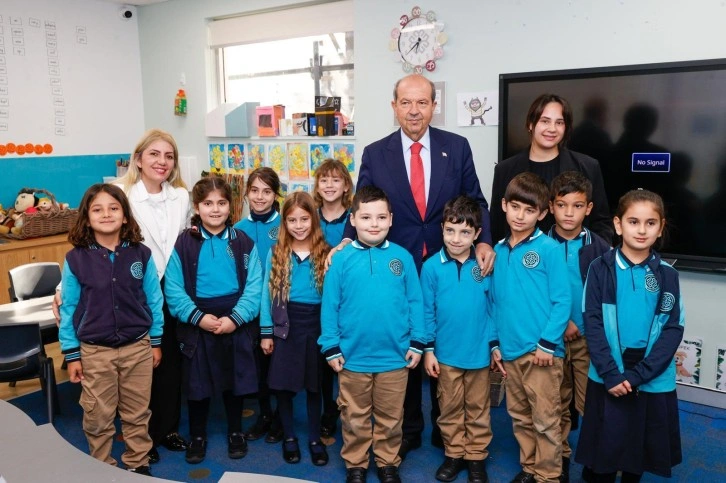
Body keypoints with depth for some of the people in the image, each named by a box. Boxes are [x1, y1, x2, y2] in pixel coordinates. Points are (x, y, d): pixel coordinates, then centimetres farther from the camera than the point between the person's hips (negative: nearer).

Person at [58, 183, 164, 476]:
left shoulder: (141, 254, -6)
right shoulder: (75, 259, -8)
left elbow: (153, 300, 1)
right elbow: (68, 309, -2)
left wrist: (156, 341, 4)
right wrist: (71, 354, -1)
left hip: (138, 347, 1)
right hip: (94, 351, 0)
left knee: (137, 414, 14)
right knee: (98, 417, 12)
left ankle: (138, 464, 33)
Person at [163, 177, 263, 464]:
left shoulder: (244, 243, 0)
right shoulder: (183, 244, -3)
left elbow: (254, 288, -6)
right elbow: (174, 290, -8)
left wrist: (235, 318, -18)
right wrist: (198, 317, -18)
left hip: (236, 324, 1)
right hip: (196, 326, -1)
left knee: (235, 382, 13)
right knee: (197, 384, 11)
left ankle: (235, 433, 34)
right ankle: (197, 437, 32)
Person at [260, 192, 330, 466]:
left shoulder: (326, 254, -2)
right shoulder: (275, 253, 0)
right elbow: (267, 294, 0)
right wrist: (266, 332, -2)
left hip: (316, 324, 0)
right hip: (285, 325, 0)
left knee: (314, 384, 11)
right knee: (283, 384, 8)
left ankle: (315, 439, 27)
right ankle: (289, 437, 28)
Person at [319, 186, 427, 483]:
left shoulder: (402, 257, -4)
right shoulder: (341, 259, -7)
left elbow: (415, 302, 0)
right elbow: (329, 305, -5)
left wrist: (417, 342, -2)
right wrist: (331, 347, -6)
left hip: (395, 357, 1)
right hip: (352, 357, -1)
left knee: (390, 418, 17)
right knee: (354, 418, 16)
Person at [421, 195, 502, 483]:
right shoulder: (432, 267, -10)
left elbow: (494, 306, -2)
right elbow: (427, 311, -4)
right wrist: (428, 349, -3)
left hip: (479, 352, 0)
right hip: (446, 353, 0)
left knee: (478, 408, 16)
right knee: (450, 408, 17)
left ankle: (476, 457, 33)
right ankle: (454, 454, 34)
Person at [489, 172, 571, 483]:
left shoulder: (549, 248, -9)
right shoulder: (498, 251, 6)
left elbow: (562, 300, -11)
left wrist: (547, 343, -14)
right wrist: (494, 341, 7)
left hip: (541, 350, -5)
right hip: (509, 350, 5)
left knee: (545, 420, 5)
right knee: (520, 416, 18)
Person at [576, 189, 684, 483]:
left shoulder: (667, 275, 0)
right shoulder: (600, 269, -4)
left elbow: (673, 330, -4)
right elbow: (593, 323, -6)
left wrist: (637, 375, -13)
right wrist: (610, 374, -15)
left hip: (654, 382, 2)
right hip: (608, 378, -1)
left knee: (641, 448, 15)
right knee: (603, 447, 8)